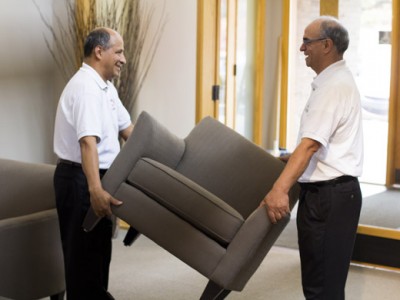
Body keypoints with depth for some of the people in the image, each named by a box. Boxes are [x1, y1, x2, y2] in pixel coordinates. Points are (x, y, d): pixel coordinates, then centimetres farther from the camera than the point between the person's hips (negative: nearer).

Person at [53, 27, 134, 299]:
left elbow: (127, 128, 20)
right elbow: (88, 142, -34)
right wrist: (95, 190, -44)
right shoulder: (85, 88, -21)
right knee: (84, 253, -2)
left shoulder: (107, 88, 12)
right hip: (82, 180, -10)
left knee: (98, 249, 21)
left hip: (98, 178, 10)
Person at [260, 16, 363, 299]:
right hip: (329, 192, 11)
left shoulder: (334, 86, -16)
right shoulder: (336, 80, 17)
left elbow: (310, 144, -28)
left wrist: (280, 189, -34)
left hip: (329, 196, -11)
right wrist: (294, 160, 33)